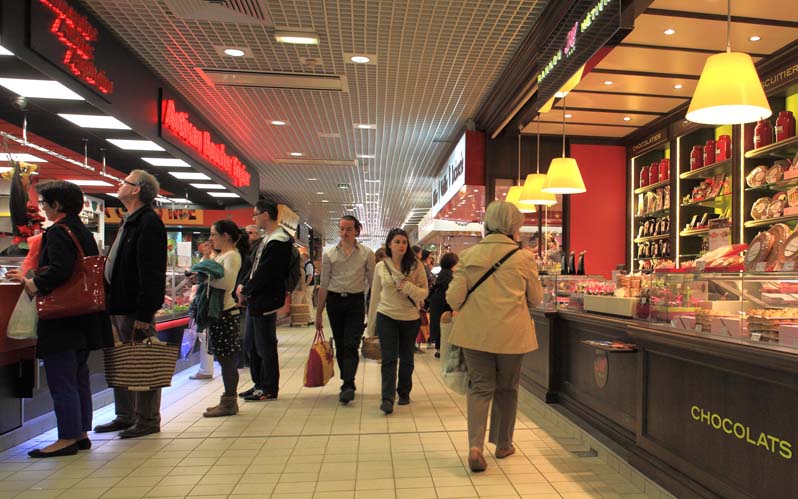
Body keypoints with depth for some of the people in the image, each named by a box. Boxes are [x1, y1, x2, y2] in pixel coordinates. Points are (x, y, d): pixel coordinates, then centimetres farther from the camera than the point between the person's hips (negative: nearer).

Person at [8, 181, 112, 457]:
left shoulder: (58, 231, -13)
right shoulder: (84, 232, 14)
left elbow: (59, 271, -26)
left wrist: (32, 285, -11)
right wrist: (31, 280, 18)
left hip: (61, 320, -9)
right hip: (83, 319, 9)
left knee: (61, 380, -1)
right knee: (79, 377, 15)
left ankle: (67, 438, 5)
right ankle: (81, 433, 23)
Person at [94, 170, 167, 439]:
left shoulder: (149, 223, -15)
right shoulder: (130, 221, 17)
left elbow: (151, 273, -21)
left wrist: (143, 315, -24)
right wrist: (111, 303, 18)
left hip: (136, 308, -10)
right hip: (118, 305, 10)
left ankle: (148, 420, 12)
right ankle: (126, 416, 29)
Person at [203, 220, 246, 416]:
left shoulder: (231, 255, -11)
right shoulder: (222, 255, 18)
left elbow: (227, 284, -25)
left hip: (225, 313, -9)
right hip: (218, 311, 9)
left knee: (227, 358, -2)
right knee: (225, 358, 14)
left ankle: (229, 402, 7)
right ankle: (229, 400, 23)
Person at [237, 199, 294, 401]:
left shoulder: (278, 242, -17)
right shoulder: (267, 239, 15)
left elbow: (265, 273, -20)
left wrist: (246, 291, -10)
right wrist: (243, 285, 3)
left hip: (266, 301, -10)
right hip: (255, 300, 10)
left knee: (265, 346, 0)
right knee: (250, 343, 16)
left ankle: (269, 389, 13)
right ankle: (259, 384, 28)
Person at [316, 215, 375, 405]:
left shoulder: (367, 254, -1)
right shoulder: (329, 255, 4)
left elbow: (373, 282, 3)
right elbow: (324, 285, 7)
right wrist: (318, 313, 6)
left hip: (356, 301, -3)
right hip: (334, 301, 3)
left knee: (351, 346, -11)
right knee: (340, 346, 10)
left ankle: (348, 386, -14)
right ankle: (348, 383, 24)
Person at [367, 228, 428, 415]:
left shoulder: (416, 265, -4)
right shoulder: (380, 266, 0)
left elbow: (424, 292, -3)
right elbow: (375, 295, 7)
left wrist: (409, 287, -24)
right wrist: (372, 323, 11)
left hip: (410, 318, 1)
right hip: (386, 317, 0)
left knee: (406, 358, 14)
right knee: (389, 359, -6)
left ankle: (404, 393, 32)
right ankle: (387, 399, -4)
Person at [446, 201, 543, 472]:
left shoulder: (469, 255, -4)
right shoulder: (524, 257, -6)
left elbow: (453, 297, -6)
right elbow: (535, 298, 5)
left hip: (475, 332, 1)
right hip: (511, 333, 0)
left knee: (480, 387, 11)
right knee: (507, 388, 18)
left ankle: (475, 445, -5)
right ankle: (503, 444, 32)